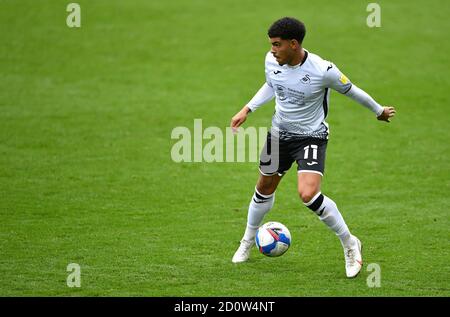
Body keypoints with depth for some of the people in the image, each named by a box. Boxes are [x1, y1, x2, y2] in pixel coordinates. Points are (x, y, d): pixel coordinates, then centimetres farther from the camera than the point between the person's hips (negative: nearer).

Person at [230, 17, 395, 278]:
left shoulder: (323, 71, -26)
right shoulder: (272, 61, -10)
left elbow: (351, 90, -7)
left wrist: (379, 111, 8)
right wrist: (247, 110, 7)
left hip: (312, 136, -5)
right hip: (280, 133, 5)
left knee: (308, 194, -24)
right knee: (265, 188, 18)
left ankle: (350, 244, -5)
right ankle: (248, 243, 43)